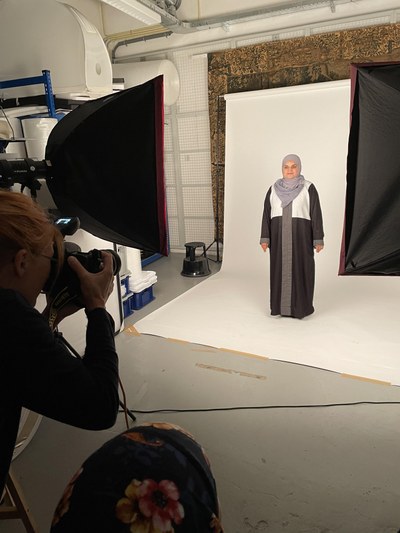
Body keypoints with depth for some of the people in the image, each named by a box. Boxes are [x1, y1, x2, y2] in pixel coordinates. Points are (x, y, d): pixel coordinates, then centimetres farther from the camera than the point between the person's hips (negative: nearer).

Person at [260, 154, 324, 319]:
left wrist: (318, 239, -7)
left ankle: (300, 306, 14)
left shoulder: (309, 188, -2)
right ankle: (281, 305, 18)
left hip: (300, 235, -2)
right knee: (280, 269, 6)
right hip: (279, 236, 3)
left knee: (300, 269, 1)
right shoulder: (273, 189, 6)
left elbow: (316, 214, -3)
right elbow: (267, 214, 5)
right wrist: (265, 238, 0)